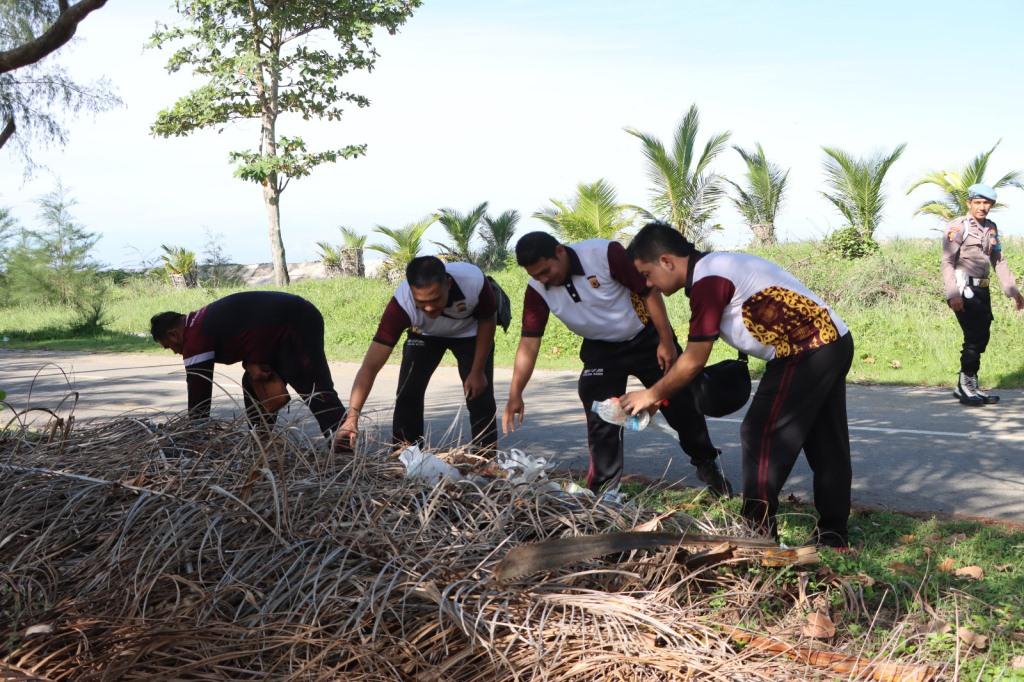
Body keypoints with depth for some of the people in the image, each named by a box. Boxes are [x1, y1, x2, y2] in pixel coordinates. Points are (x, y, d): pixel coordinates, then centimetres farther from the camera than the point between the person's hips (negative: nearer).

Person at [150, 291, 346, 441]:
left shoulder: (195, 339, -8)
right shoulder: (201, 321, 21)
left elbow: (198, 392, -4)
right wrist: (252, 365, 3)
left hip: (295, 325, -10)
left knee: (314, 389, -17)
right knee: (253, 385, 17)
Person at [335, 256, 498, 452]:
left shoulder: (474, 281, -41)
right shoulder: (401, 303, -40)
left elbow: (487, 321, -17)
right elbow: (370, 365, -42)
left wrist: (478, 372, -15)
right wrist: (352, 416, -51)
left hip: (470, 333, 0)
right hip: (424, 335, 1)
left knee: (479, 394, -10)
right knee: (407, 393, -12)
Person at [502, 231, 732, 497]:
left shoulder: (605, 254, -30)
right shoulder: (537, 291, -18)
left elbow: (649, 292, -21)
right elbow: (529, 343, -15)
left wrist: (666, 342, -19)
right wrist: (515, 395, -21)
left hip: (646, 338, -3)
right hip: (601, 350, 3)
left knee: (680, 404, 6)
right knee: (599, 417, -4)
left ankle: (707, 465, 29)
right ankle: (605, 489, 10)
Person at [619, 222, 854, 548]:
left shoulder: (708, 280, -17)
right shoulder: (718, 266, 13)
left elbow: (694, 362, -15)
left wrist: (652, 395, -2)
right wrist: (662, 391, 17)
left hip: (806, 352, -10)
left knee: (762, 436, -3)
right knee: (826, 443, 15)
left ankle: (758, 533, 3)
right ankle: (833, 533, 24)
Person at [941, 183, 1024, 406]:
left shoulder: (991, 228, 14)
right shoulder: (958, 227, -7)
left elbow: (999, 261, 18)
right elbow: (947, 262, -13)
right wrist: (953, 294, -22)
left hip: (982, 289, 7)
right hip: (964, 289, -7)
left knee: (981, 337, 9)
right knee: (974, 337, -11)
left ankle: (966, 386, 20)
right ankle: (967, 386, 1)